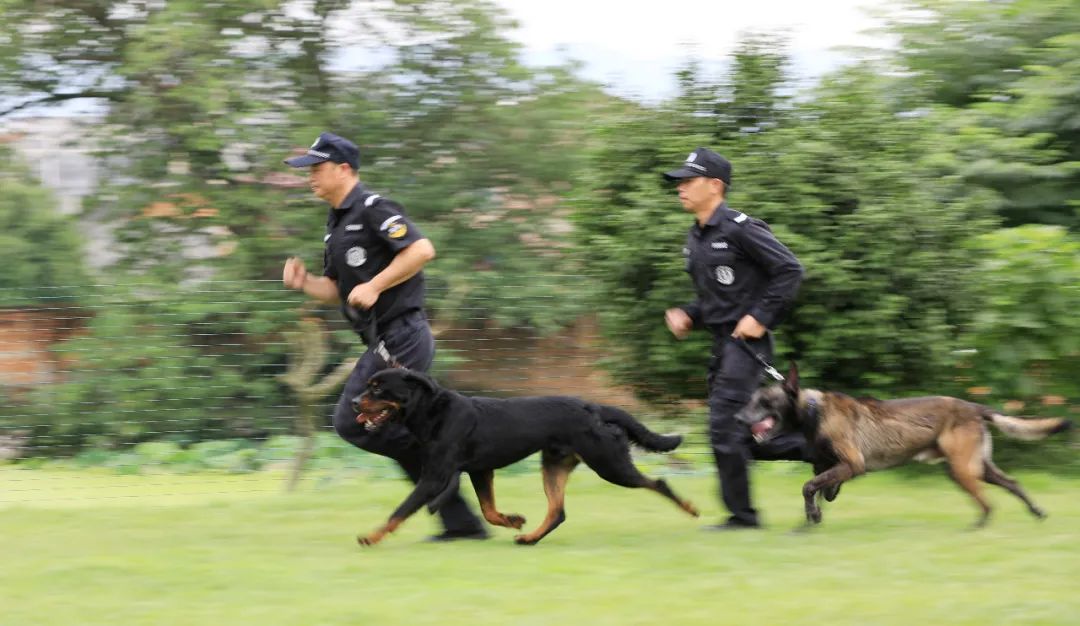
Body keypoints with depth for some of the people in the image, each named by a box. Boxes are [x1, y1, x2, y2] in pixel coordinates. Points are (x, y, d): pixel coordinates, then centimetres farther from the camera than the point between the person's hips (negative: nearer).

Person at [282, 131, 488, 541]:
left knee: (352, 422, -11)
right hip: (386, 341, 10)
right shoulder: (336, 223, 20)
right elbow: (337, 291, 24)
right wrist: (304, 283, 4)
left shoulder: (372, 209, -9)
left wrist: (375, 286, -20)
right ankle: (461, 521, 8)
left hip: (399, 336, -10)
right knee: (401, 432, 7)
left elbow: (422, 250, -21)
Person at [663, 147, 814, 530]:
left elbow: (790, 271, -15)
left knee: (725, 428, -10)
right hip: (722, 343, 9)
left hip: (747, 341, -9)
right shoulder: (695, 239, 15)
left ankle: (742, 515, 0)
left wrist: (761, 317, -18)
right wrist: (688, 317, 7)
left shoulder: (739, 229, -13)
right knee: (740, 434, 9)